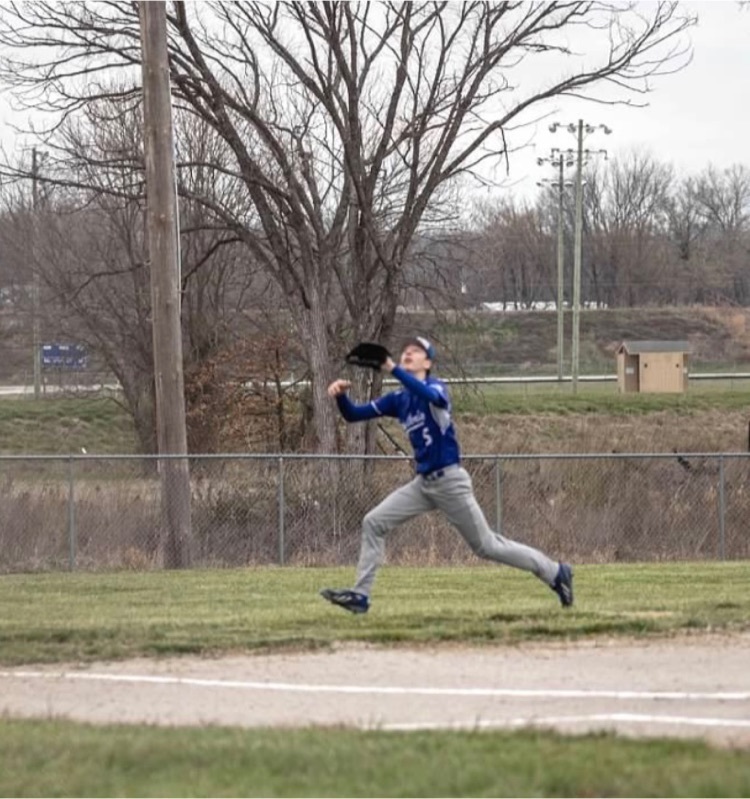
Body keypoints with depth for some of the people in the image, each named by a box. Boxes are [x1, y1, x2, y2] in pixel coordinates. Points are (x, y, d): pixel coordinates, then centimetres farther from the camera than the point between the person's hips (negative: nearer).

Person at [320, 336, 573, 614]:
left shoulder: (437, 386, -11)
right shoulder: (398, 399, 8)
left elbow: (431, 396, -38)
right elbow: (353, 414, 7)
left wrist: (394, 370, -46)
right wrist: (341, 395, -14)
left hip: (449, 481, -7)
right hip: (423, 483, 7)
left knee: (487, 546, -1)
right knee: (373, 523, -3)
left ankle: (555, 572, 12)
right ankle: (360, 595, -1)